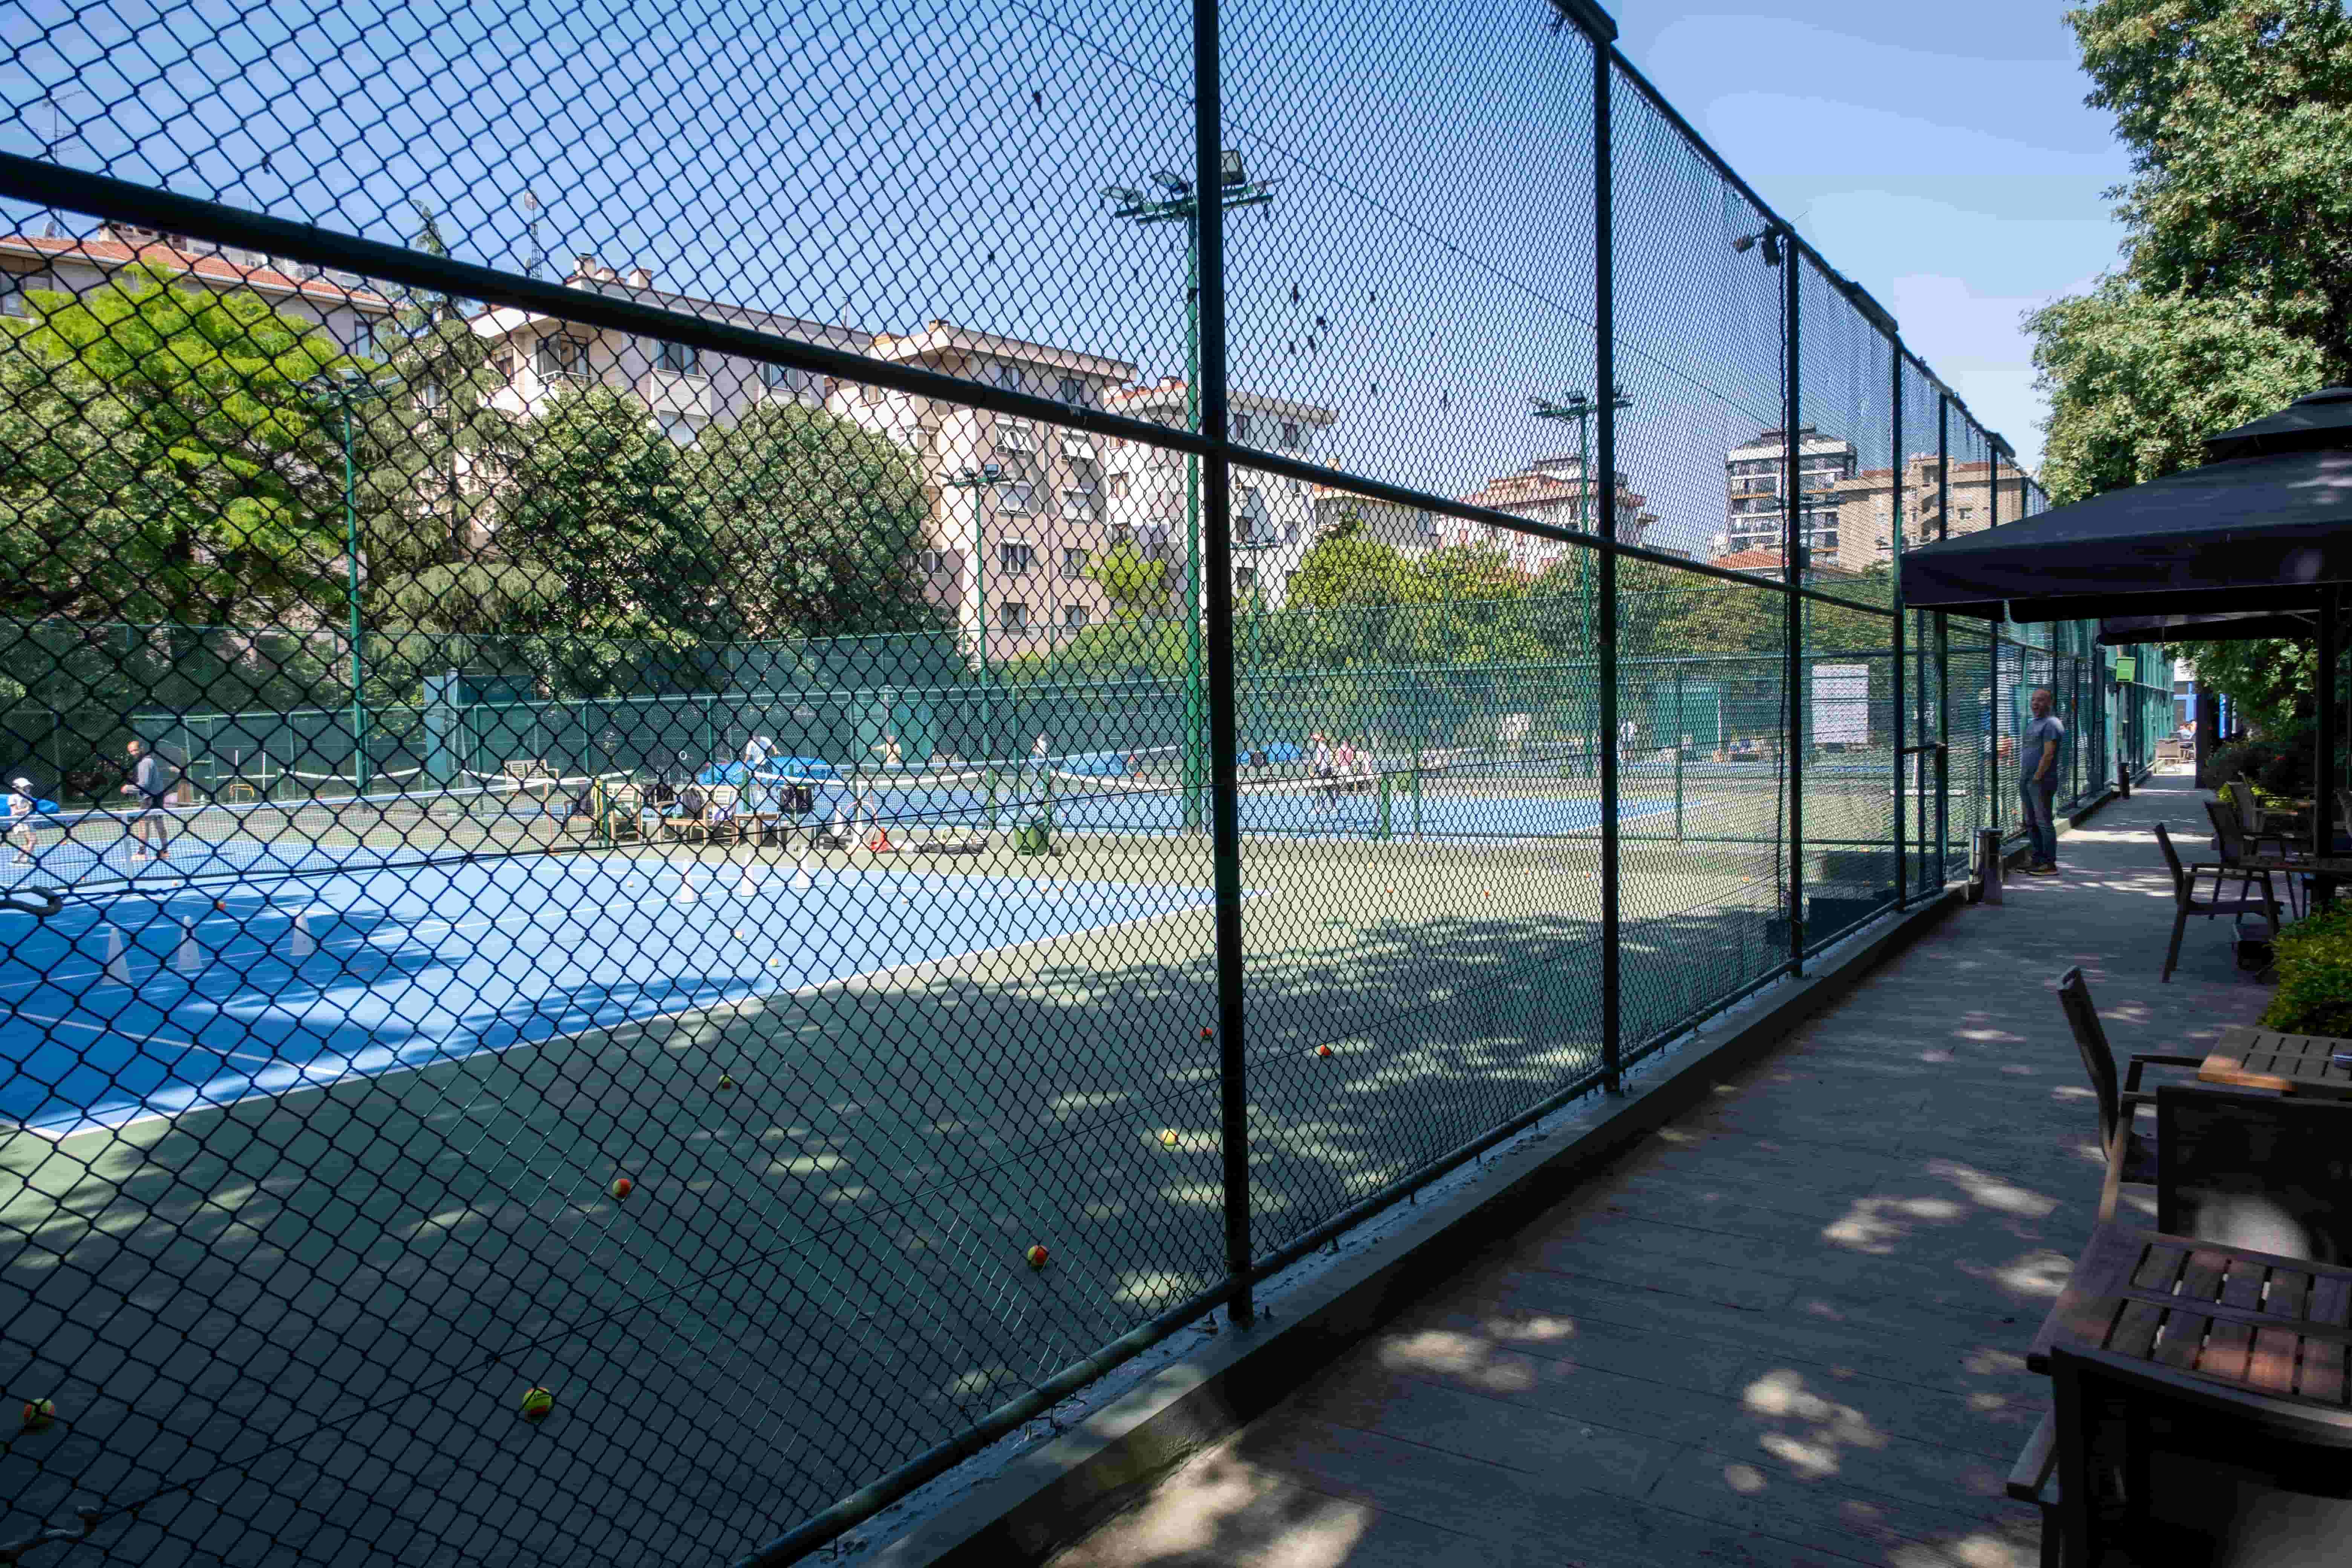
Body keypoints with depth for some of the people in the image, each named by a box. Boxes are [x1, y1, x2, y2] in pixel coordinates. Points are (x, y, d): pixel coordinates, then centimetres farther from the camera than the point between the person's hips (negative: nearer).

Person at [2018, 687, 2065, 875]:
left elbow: (2048, 754, -18)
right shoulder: (2033, 724, 20)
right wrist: (2023, 777, 14)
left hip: (2041, 781, -10)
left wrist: (2037, 778, -18)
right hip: (2026, 781, 10)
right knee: (2031, 823, 13)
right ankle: (2038, 859, 21)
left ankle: (2050, 864, -5)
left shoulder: (2051, 724, -11)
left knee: (2044, 822, -7)